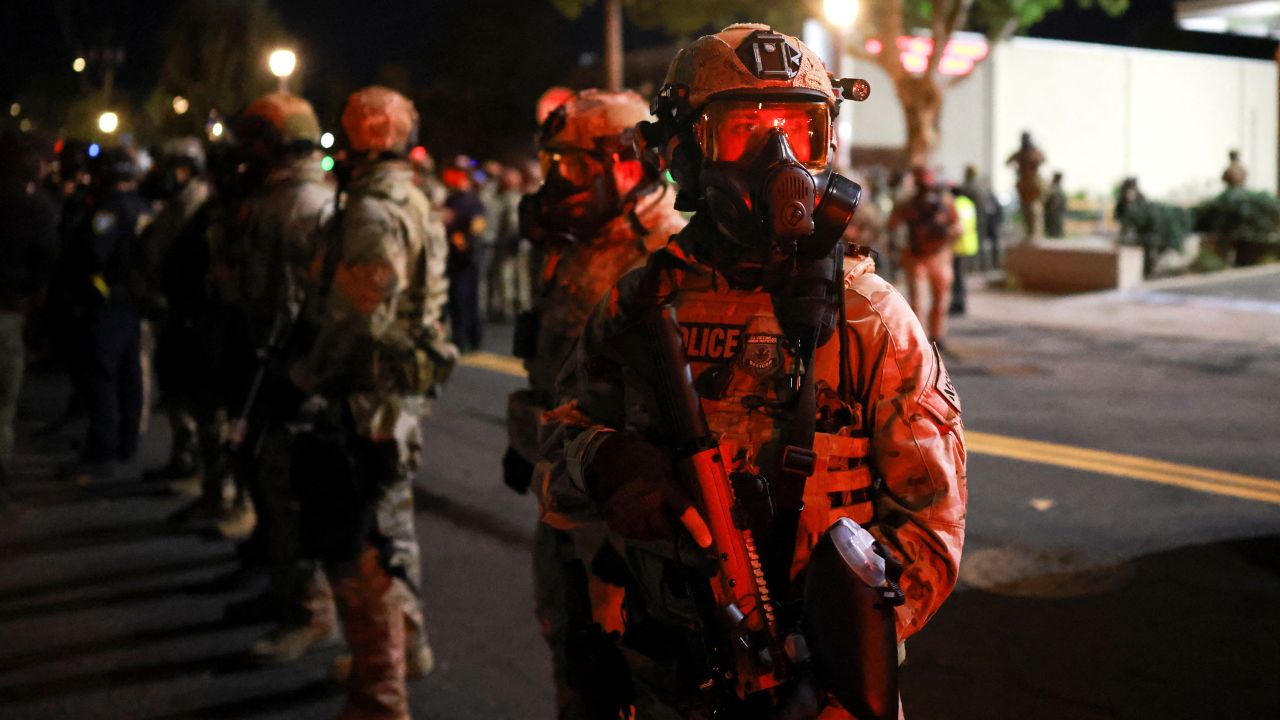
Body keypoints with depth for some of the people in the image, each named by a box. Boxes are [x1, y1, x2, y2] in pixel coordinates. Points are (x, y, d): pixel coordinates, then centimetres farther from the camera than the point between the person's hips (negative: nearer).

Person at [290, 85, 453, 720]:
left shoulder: (374, 214, -18)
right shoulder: (416, 204, 14)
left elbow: (354, 315, -23)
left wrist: (309, 375, -10)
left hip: (368, 398, -10)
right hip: (404, 388, 11)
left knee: (357, 546, -5)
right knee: (389, 525, 23)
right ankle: (407, 648, 39)